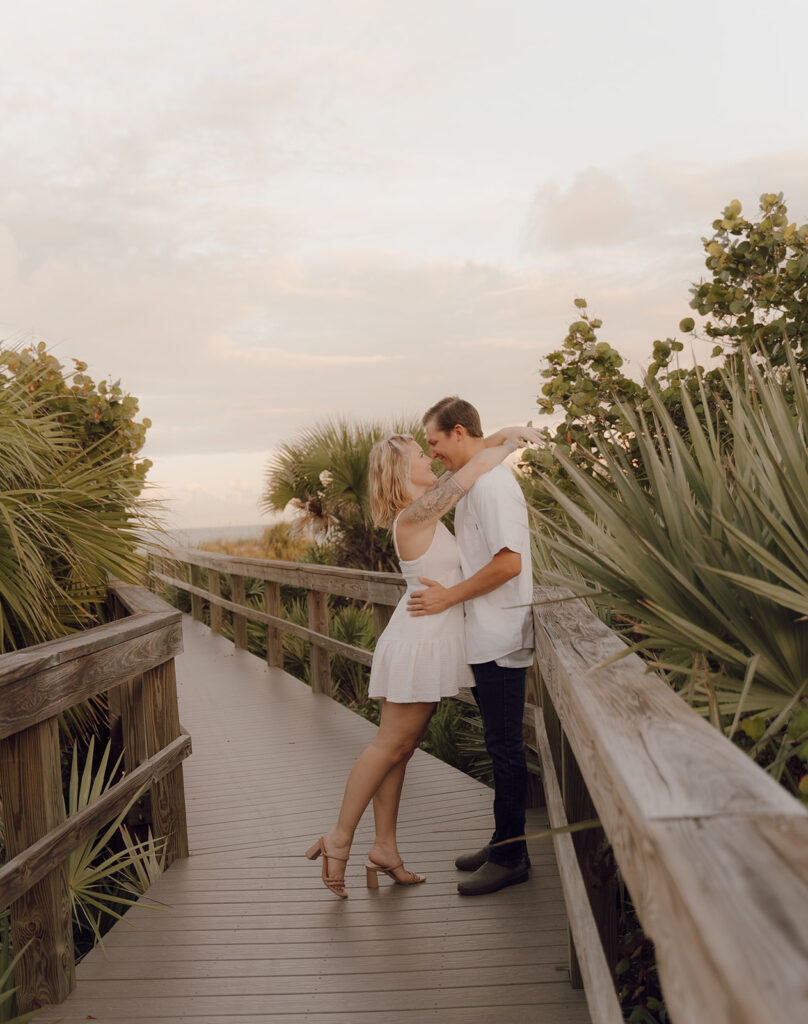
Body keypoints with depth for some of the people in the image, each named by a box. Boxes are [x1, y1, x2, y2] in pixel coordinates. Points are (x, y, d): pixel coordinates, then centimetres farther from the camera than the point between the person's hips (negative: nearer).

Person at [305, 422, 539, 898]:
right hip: (421, 643, -9)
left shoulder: (423, 508, 8)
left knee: (402, 748, 12)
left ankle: (386, 849, 20)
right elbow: (482, 461, -19)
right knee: (390, 746, 0)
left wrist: (509, 431, 8)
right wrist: (514, 442, -3)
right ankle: (340, 838, 12)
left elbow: (467, 455, 17)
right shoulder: (416, 514, -18)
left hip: (429, 640, 9)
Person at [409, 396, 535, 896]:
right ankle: (504, 843, 26)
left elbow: (509, 561, -24)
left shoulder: (491, 483, -16)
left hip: (500, 639, -10)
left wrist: (449, 597, -17)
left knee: (505, 746, -1)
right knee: (501, 745, 16)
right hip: (487, 637, 10)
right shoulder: (478, 482, 16)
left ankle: (511, 857, 9)